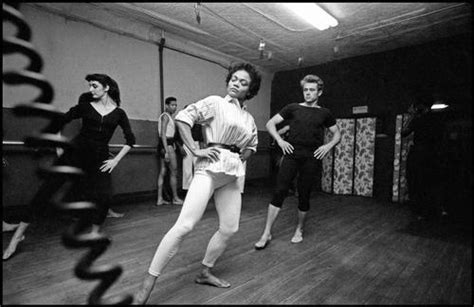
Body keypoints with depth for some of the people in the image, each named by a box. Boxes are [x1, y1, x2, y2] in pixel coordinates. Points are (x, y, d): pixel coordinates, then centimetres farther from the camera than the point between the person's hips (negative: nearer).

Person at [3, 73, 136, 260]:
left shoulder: (118, 113, 3)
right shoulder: (85, 106, 4)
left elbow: (130, 139, 4)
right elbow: (61, 122, 11)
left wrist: (116, 160, 0)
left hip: (99, 158, 0)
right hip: (76, 152, 0)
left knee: (104, 197, -9)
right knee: (46, 190, -5)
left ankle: (93, 235, 14)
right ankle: (18, 234, 9)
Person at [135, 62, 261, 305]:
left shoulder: (248, 118, 17)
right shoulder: (214, 102, 1)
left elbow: (252, 145, 29)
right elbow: (182, 118, -6)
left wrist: (240, 159, 10)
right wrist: (195, 151, -13)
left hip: (233, 173, 7)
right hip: (211, 168, -7)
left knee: (229, 228, 9)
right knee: (185, 225, -16)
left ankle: (205, 272, 29)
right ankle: (148, 282, -3)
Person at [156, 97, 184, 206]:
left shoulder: (168, 117, 22)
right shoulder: (165, 116, -8)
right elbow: (163, 134, -17)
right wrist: (166, 151, -23)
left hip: (165, 145, 10)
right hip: (167, 145, -10)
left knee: (162, 172, 6)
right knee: (173, 172, -5)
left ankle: (160, 199, 8)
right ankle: (175, 198, 2)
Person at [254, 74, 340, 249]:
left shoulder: (324, 113, 12)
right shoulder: (293, 108, 8)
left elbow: (337, 134, 21)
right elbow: (270, 124, 8)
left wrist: (329, 145, 2)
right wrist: (279, 140, -6)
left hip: (311, 159, 1)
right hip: (291, 155, -1)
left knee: (304, 195, 6)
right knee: (279, 192, -8)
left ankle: (299, 230, 29)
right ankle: (267, 233, 0)